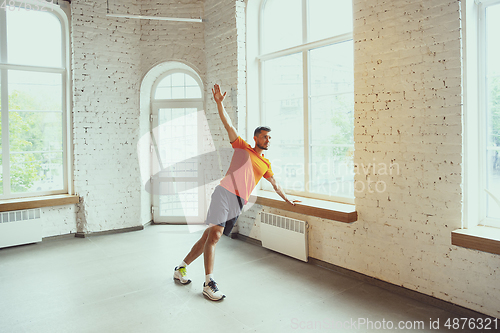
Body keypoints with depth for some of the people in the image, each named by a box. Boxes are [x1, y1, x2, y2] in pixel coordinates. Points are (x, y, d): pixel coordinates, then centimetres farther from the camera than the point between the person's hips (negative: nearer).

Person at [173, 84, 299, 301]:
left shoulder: (266, 164, 23)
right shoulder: (242, 147, 10)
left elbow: (275, 184, 36)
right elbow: (228, 125, 2)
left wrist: (286, 199, 42)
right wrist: (219, 103, -9)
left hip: (239, 202, 5)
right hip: (225, 193, -5)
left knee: (209, 236, 3)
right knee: (214, 235, -14)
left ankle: (181, 269, 16)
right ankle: (209, 283, -9)